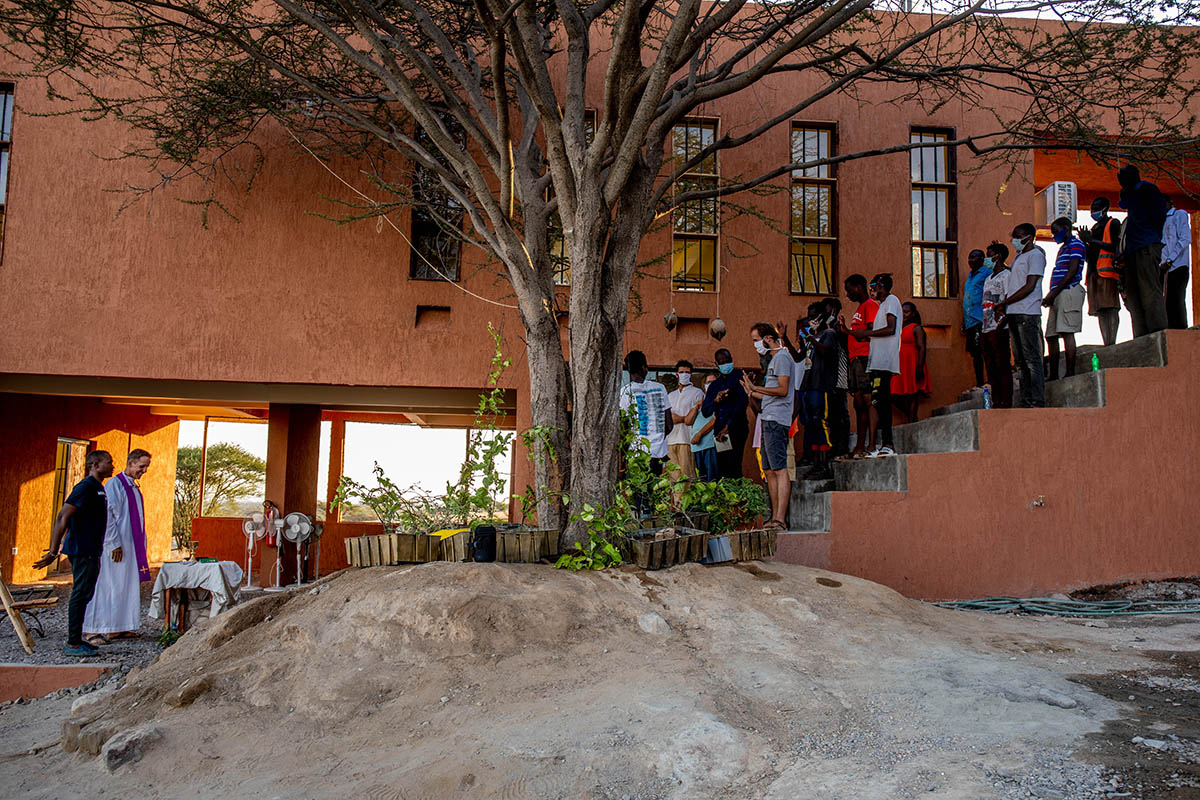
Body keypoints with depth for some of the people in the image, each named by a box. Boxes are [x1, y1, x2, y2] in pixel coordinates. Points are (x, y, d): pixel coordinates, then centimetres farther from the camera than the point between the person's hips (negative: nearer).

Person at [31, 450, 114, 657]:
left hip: (90, 550, 10)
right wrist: (53, 552, -22)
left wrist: (58, 547, 26)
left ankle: (76, 640, 20)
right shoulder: (86, 487, -15)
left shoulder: (97, 488, 16)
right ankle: (73, 644, 0)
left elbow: (73, 519, 25)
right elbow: (62, 517, -20)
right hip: (83, 551, -10)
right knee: (80, 595, -5)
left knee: (84, 595, 13)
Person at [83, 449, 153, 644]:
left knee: (128, 586, 8)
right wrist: (114, 544, -20)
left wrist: (142, 545, 17)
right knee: (108, 586, -8)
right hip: (116, 547, -9)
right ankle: (91, 630, -5)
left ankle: (118, 628, 13)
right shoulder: (115, 485, -10)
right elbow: (107, 516, -16)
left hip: (132, 546, 9)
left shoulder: (134, 487, 17)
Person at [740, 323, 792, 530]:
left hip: (776, 420, -10)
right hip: (769, 420, 10)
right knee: (769, 470, 8)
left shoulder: (782, 357, -6)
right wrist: (752, 392, 22)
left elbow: (783, 390, -16)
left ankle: (780, 519, -16)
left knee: (779, 469, -13)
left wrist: (755, 388, -15)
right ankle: (775, 518, 10)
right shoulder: (774, 359, 24)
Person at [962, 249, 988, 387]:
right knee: (974, 354, 8)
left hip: (981, 320, -8)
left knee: (983, 352, -12)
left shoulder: (986, 273, -2)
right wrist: (964, 323, 21)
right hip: (970, 322, 8)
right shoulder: (970, 276, 23)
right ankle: (979, 383, 13)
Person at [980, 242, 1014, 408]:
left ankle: (1006, 403, -7)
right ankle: (996, 402, 9)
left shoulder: (1006, 275, -3)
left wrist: (1001, 326, -21)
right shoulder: (988, 279, 22)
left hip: (999, 329, -9)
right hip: (987, 329, 9)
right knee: (991, 368, 7)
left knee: (1003, 366, -8)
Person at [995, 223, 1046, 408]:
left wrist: (1004, 303, -11)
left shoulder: (1035, 255, -5)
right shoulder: (1018, 256, 21)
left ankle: (1037, 402, -10)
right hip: (1014, 313, 9)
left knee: (1032, 358, -10)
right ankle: (1026, 401, 10)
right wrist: (1005, 307, 9)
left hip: (1027, 314, -9)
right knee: (1020, 360, 8)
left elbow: (1029, 287, -14)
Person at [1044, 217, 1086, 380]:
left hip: (1069, 292, -10)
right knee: (1051, 335, 6)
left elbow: (1072, 272, -13)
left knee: (1067, 332, -15)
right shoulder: (1063, 247, 26)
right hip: (1058, 296, 10)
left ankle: (1070, 373, -17)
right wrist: (1050, 295, 10)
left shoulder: (1075, 244, -3)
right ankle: (1053, 375, 8)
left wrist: (1053, 293, -14)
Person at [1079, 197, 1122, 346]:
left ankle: (1112, 343, -20)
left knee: (1111, 308, -14)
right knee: (1100, 310, 0)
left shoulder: (1113, 224, 6)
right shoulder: (1093, 229, 26)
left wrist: (1092, 240, -8)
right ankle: (1106, 344, -3)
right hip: (1094, 272, 7)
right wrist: (1085, 242, 8)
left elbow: (1116, 247, -7)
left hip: (1107, 271, -7)